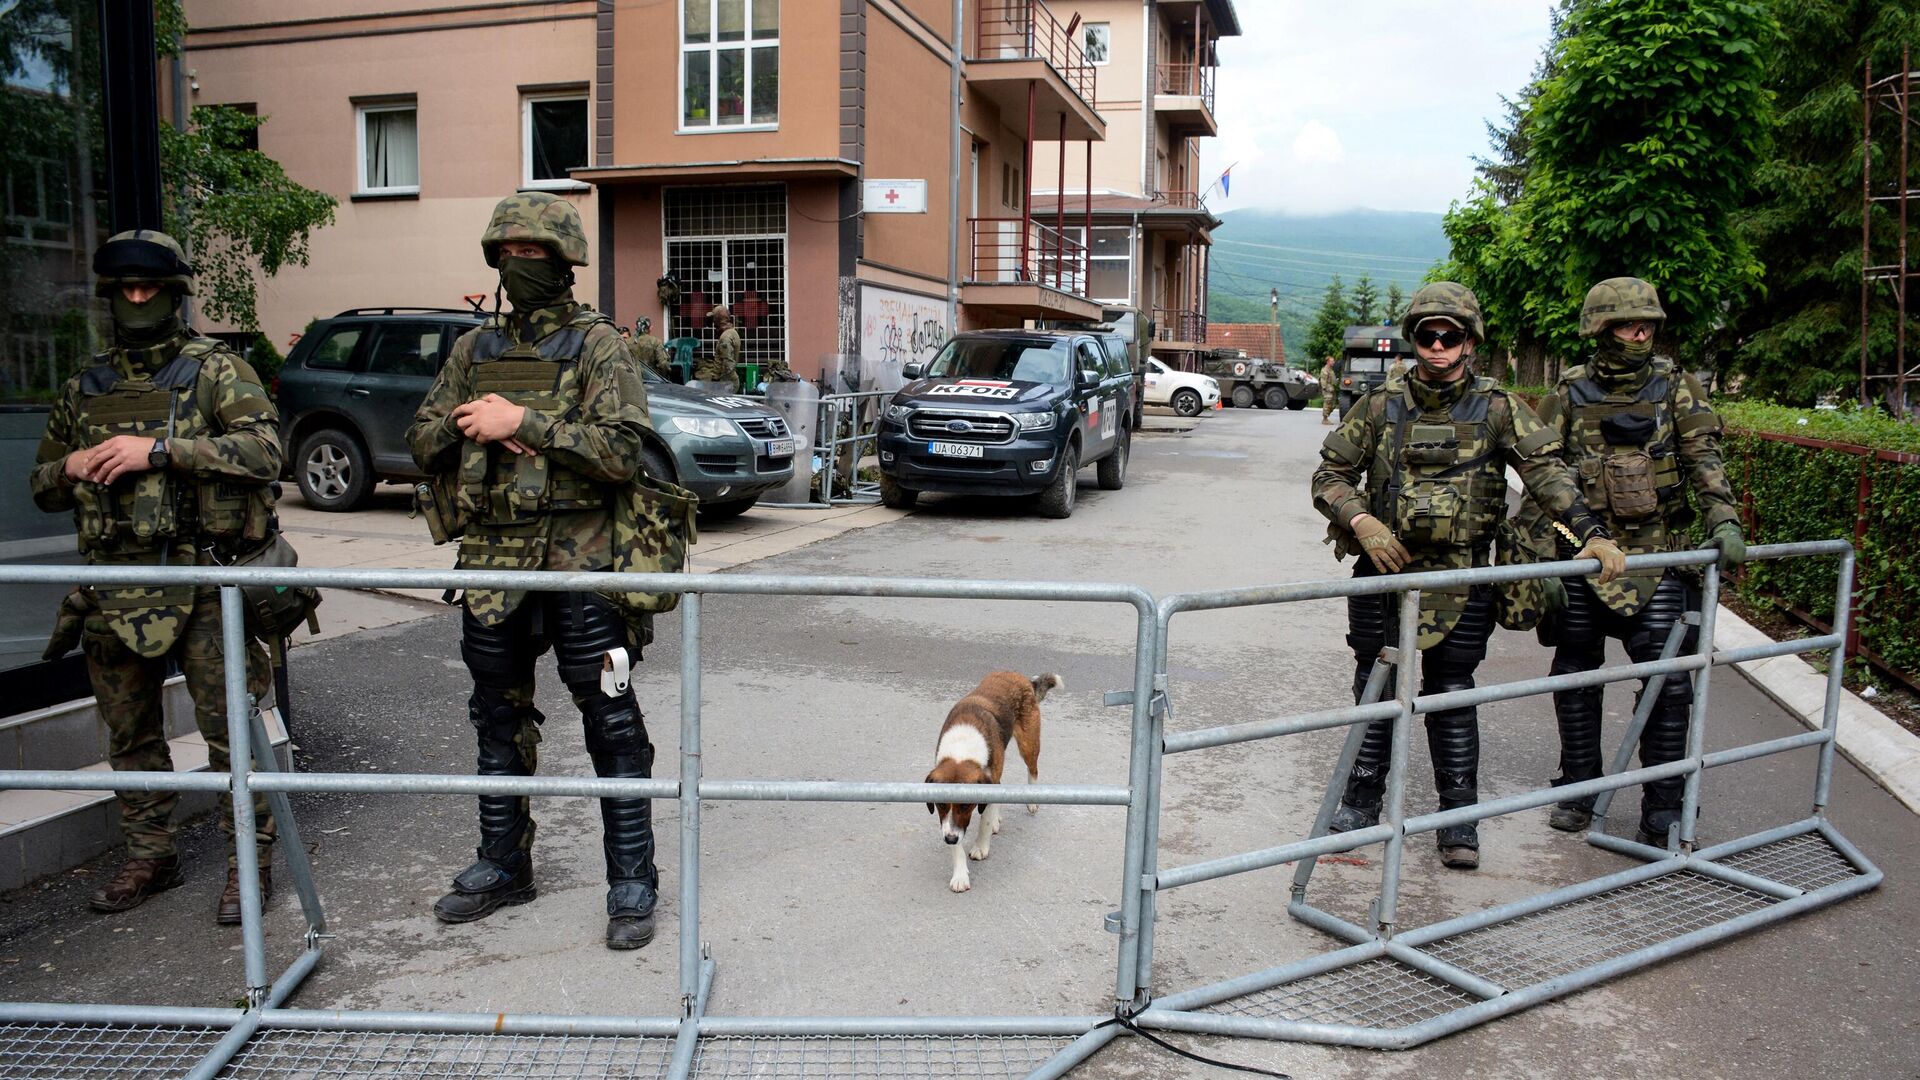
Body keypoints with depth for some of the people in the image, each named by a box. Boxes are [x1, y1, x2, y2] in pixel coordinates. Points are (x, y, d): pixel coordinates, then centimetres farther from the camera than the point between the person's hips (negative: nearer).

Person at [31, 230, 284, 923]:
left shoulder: (217, 371, 0)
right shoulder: (83, 389, 15)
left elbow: (263, 451, -17)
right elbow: (42, 488, 22)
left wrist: (158, 450, -21)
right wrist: (71, 468, -2)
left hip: (202, 583, -5)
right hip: (113, 587, 6)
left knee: (229, 728, -5)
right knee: (130, 734, 14)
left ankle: (250, 861, 7)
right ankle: (149, 858, 29)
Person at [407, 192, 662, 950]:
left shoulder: (596, 345, -4)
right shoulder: (475, 348, 13)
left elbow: (622, 451, -15)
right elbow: (423, 440, 14)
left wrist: (523, 422, -18)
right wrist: (473, 426, -6)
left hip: (579, 563, -6)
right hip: (493, 559, 6)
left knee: (611, 726, -1)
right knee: (499, 721, 16)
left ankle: (632, 883, 9)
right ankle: (502, 865, 31)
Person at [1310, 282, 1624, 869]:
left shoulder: (1496, 408, 1)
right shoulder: (1381, 405, 4)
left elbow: (1546, 470, -8)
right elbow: (1330, 473, 5)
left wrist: (1592, 533, -21)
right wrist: (1360, 521, -12)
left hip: (1459, 576, -1)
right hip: (1383, 564, 1)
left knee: (1452, 695, 5)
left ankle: (1459, 819, 16)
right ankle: (1362, 800, 24)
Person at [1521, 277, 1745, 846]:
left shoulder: (1675, 387, 4)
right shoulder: (1568, 394, 2)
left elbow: (1704, 458, -3)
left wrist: (1723, 520, -19)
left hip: (1658, 556, 0)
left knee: (1666, 682, -3)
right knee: (1575, 678, 9)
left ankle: (1663, 812, 9)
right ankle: (1579, 792, 26)